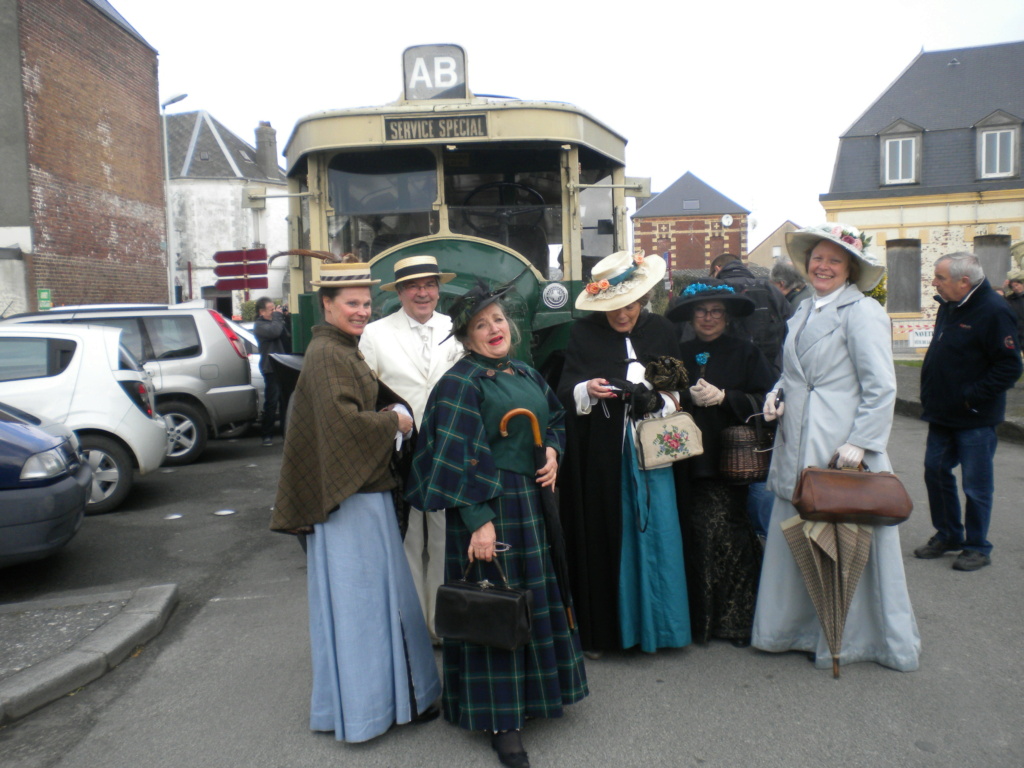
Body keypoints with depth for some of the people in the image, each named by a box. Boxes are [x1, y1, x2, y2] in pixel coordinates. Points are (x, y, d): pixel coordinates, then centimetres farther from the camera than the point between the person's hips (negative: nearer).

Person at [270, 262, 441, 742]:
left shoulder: (348, 352, 16)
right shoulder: (326, 355, -15)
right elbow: (342, 419, -26)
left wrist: (394, 414, 1)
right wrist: (394, 421, -12)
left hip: (367, 489, 10)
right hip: (347, 496, -10)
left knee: (381, 591, 17)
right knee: (355, 595, 2)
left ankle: (396, 692, 31)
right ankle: (359, 706, 17)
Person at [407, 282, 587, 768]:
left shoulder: (526, 374, 10)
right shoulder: (462, 382, -12)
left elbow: (556, 419, 21)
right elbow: (459, 457, -18)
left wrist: (552, 451, 0)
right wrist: (480, 520, -22)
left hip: (534, 500, 8)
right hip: (489, 504, -7)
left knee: (536, 598, 17)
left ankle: (535, 689, 37)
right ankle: (501, 720, 14)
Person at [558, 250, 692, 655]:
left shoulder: (661, 331, 5)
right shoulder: (583, 333, 0)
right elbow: (564, 391, -1)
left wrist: (655, 400, -12)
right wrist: (587, 390, -21)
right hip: (599, 455, -2)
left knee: (653, 532, 5)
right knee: (602, 536, 2)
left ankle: (654, 622, 22)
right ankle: (601, 629, 16)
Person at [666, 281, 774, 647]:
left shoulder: (745, 353, 6)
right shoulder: (678, 355, 14)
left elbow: (765, 402, -1)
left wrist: (723, 397, -11)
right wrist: (688, 398, -6)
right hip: (689, 463, 3)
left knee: (726, 537, -9)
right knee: (695, 538, -1)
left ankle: (737, 620, 6)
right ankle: (699, 619, 12)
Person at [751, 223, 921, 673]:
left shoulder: (862, 312, -9)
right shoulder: (804, 312, 16)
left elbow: (881, 388, -14)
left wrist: (859, 443, -19)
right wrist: (776, 394, 6)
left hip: (843, 453, -7)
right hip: (798, 450, 8)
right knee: (793, 540, 13)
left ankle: (850, 639, 21)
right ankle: (795, 627, 29)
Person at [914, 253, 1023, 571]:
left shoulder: (994, 311, -18)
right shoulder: (948, 306, 7)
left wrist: (971, 398, -20)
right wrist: (930, 396, 11)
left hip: (974, 418, -8)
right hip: (942, 413, 8)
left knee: (976, 484, 4)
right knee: (935, 471, 14)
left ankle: (977, 547, 19)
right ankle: (948, 535, 31)